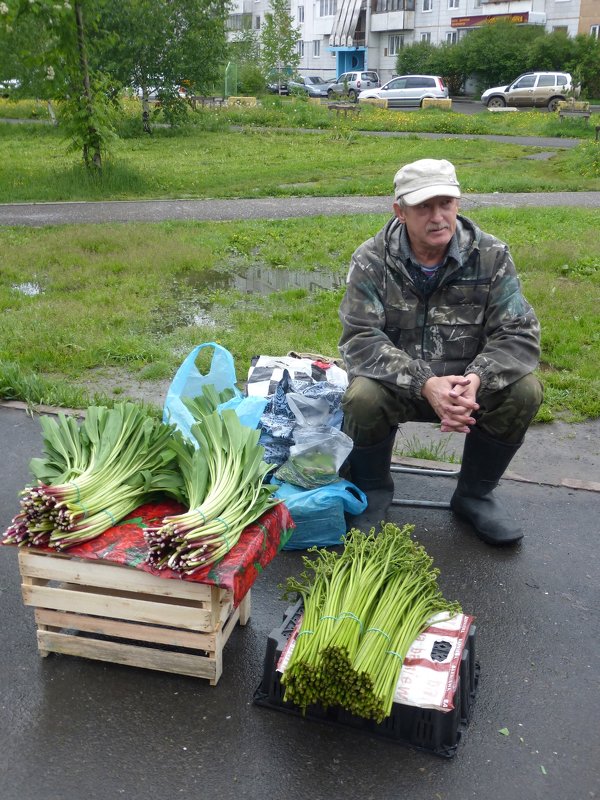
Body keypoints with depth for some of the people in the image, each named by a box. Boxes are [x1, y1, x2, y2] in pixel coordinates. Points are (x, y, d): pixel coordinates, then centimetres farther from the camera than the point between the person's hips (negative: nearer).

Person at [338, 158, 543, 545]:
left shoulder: (492, 256, -7)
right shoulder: (371, 260, -11)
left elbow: (519, 334, -11)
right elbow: (360, 339, -19)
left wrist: (476, 378, -33)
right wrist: (425, 384, -34)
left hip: (467, 384, 2)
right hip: (398, 384, -2)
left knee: (525, 390, -24)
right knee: (362, 397, -33)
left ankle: (475, 493, 3)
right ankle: (373, 490, 1)